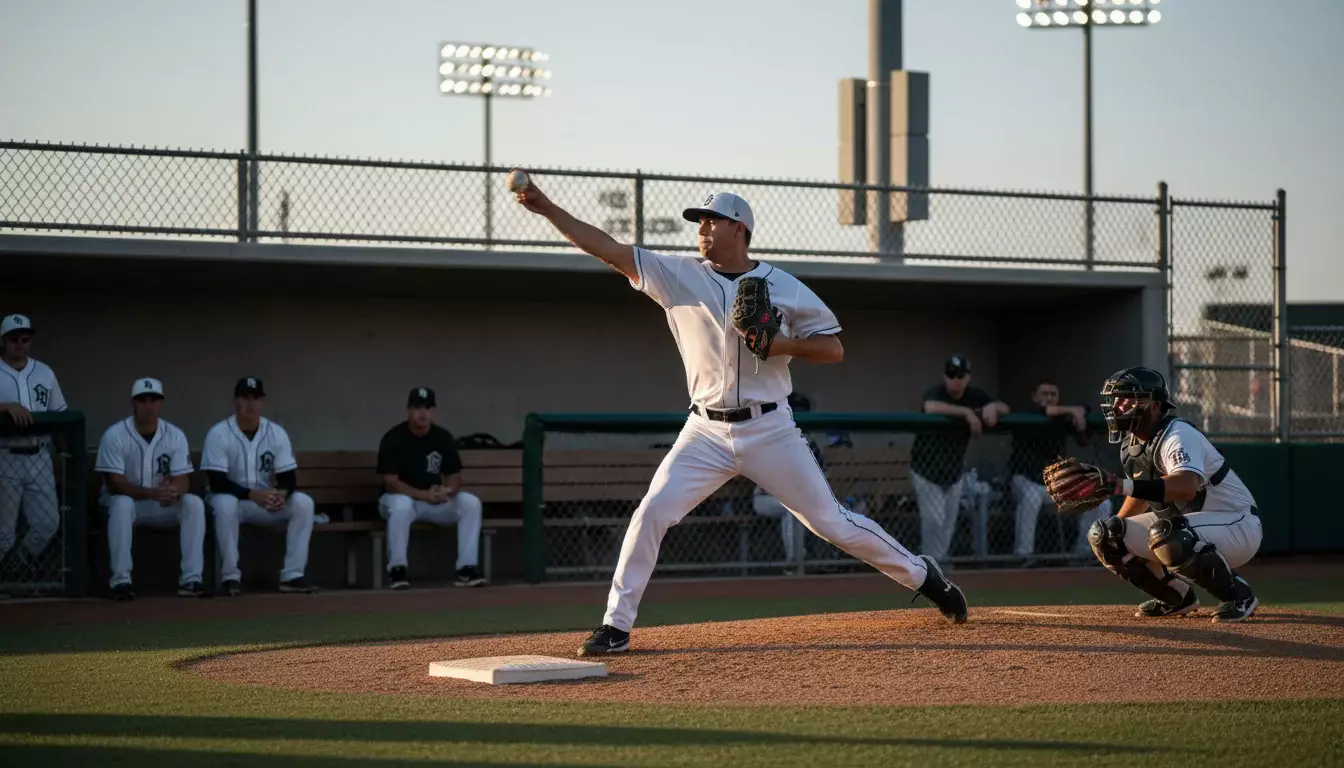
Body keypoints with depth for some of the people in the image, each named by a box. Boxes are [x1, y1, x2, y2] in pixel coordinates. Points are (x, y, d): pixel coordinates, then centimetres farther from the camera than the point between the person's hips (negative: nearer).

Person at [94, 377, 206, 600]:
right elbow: (114, 483, -21)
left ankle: (191, 579, -24)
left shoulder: (175, 435, -3)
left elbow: (183, 480, -9)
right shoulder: (114, 435, -14)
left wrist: (174, 490, -36)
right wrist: (152, 493, -36)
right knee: (122, 503, -37)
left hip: (163, 506, 3)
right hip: (127, 500, -3)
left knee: (194, 503, -23)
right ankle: (120, 580, -33)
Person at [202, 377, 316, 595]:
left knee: (303, 502, -21)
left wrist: (281, 493, -29)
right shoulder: (219, 434, -15)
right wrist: (253, 495, -33)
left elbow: (289, 477, -4)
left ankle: (292, 575, -21)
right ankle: (230, 576, -28)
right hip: (232, 498, -4)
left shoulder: (277, 433, -3)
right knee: (225, 503, -38)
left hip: (266, 500, 4)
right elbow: (217, 482, -20)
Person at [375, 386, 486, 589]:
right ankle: (396, 569, -28)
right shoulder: (393, 439, -15)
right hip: (401, 498, -4)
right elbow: (390, 483, -20)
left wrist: (447, 491, -22)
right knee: (401, 504, -40)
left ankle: (466, 569, -20)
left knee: (471, 503, -19)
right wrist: (424, 495, -31)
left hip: (435, 501, 4)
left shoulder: (444, 438, -1)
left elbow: (455, 477, 3)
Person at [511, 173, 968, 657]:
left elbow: (834, 348, 1)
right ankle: (616, 627, -3)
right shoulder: (679, 276, 0)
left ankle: (923, 576, 22)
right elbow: (607, 249, -6)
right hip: (706, 432, 2)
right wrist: (546, 208, -14)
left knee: (830, 521, 3)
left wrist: (782, 345, -17)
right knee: (651, 514, -12)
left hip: (770, 430, -2)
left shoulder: (785, 288, -2)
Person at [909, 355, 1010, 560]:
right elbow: (930, 408, -46)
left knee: (948, 527, 12)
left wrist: (993, 407, -29)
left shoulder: (975, 395, -5)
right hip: (926, 470, -6)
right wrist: (967, 412, -45)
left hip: (954, 472, 6)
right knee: (935, 521, -14)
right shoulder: (935, 393, -23)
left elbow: (1005, 408, -5)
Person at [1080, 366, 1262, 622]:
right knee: (1105, 535, -3)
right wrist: (1113, 527, 5)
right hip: (1188, 527, 9)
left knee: (1166, 535, -39)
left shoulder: (1179, 436, -24)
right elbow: (1142, 492, 20)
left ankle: (1238, 595, -17)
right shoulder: (1131, 444, 4)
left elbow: (1187, 487, -44)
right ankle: (1177, 597, 11)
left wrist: (1122, 485, -51)